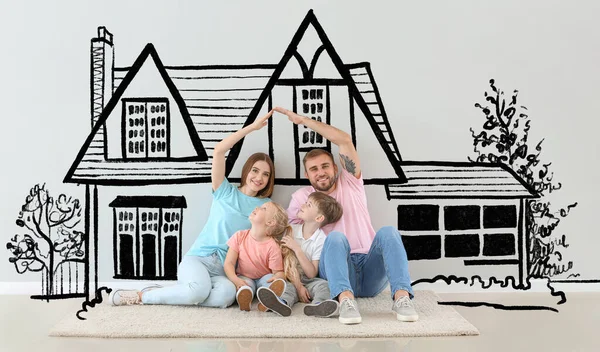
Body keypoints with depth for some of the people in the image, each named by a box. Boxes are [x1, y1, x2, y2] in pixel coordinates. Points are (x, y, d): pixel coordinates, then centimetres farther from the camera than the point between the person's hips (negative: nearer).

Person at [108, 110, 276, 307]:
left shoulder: (266, 205, 12)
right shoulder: (225, 192, 6)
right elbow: (218, 151, -6)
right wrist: (252, 127, -7)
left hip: (225, 270, 2)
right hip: (197, 258, -2)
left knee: (226, 295, -35)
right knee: (199, 289, -37)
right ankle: (141, 295, -10)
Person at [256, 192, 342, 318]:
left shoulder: (321, 240, -8)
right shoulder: (291, 230, -1)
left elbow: (312, 273, -14)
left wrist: (297, 249, -21)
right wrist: (298, 286, -18)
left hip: (309, 282, -1)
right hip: (291, 279, 1)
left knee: (323, 284, -29)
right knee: (288, 288, -29)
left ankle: (317, 305, -56)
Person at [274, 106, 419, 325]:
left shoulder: (350, 183, 11)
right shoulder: (302, 197, 13)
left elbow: (345, 140, -1)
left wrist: (303, 120, 1)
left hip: (371, 271, 1)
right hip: (338, 270, -1)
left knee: (388, 231, -27)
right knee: (336, 236, -32)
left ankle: (401, 296, -42)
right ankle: (345, 299, -51)